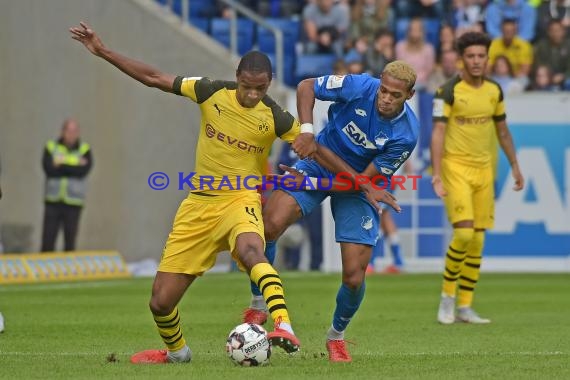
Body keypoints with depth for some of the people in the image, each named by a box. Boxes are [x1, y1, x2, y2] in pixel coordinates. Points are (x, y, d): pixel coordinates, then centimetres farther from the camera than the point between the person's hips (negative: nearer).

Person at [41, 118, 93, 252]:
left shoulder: (85, 150, 3)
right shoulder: (51, 147, 4)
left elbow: (83, 170, -14)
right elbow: (49, 168, -13)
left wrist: (62, 164, -11)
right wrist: (74, 166, -13)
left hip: (73, 203, 0)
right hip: (53, 201, 0)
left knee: (70, 242, 2)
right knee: (48, 241, -3)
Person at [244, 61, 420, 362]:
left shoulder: (406, 135, -24)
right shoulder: (359, 87, -23)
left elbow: (365, 179, -17)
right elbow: (306, 86, -10)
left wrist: (320, 182, -21)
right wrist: (306, 130, -25)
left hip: (357, 189, 0)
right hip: (318, 165, 0)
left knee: (354, 276, -8)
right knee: (270, 224, -27)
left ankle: (336, 336, 24)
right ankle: (259, 304, -4)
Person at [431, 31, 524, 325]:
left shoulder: (494, 91, 8)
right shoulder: (448, 91, -10)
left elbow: (502, 129, 19)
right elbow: (438, 133, -13)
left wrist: (515, 166, 18)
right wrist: (437, 175, -21)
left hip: (484, 169, 5)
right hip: (456, 167, -5)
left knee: (477, 240, 4)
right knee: (463, 233, -17)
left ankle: (465, 306, 10)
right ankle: (448, 295, 1)